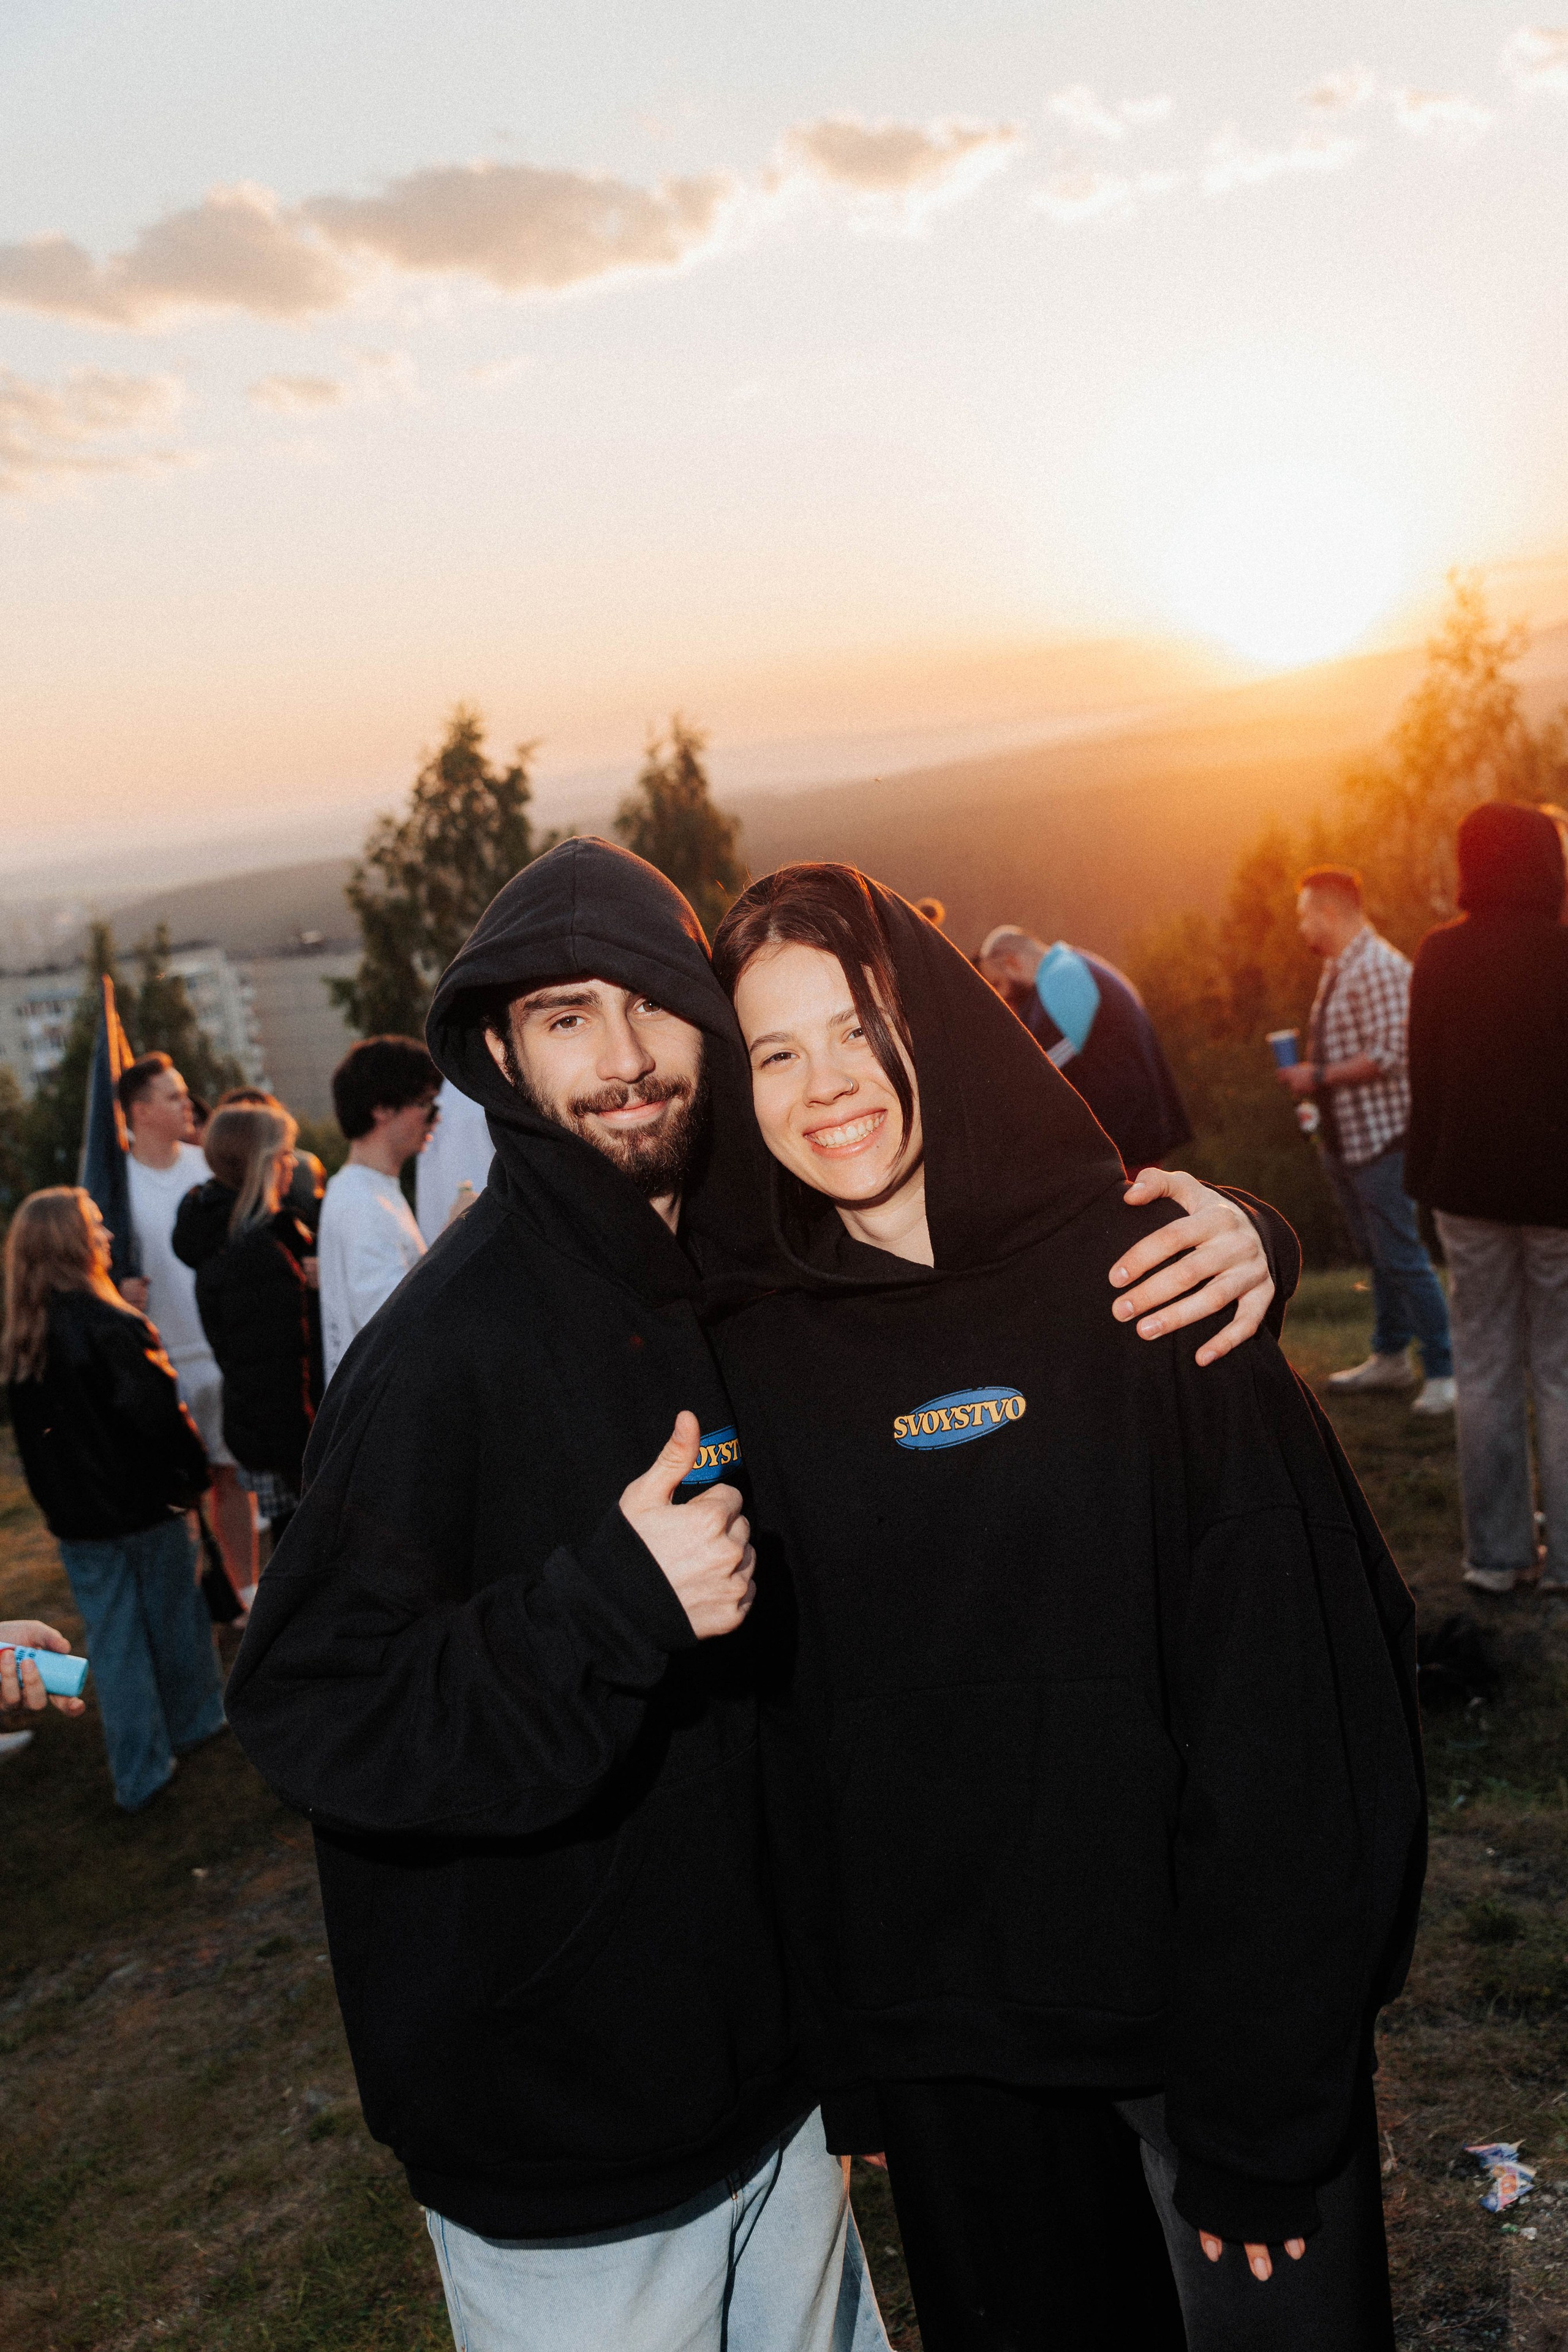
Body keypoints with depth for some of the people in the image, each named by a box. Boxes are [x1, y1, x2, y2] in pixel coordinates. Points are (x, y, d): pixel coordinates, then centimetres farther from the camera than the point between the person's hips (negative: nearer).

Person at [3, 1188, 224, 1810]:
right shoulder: (111, 1325, -21)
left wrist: (56, 1501, 18)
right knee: (173, 1616, 16)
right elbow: (158, 1413, -22)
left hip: (76, 1519, 5)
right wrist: (192, 1474, -9)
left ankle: (139, 1775, 15)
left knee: (112, 1641, 11)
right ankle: (192, 1723, 35)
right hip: (145, 1503, -5)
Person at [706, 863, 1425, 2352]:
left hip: (1201, 1992, -2)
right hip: (944, 2031, 3)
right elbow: (782, 1718, 1)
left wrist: (1255, 2090, -14)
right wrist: (842, 2052, 3)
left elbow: (1284, 1699, -14)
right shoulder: (756, 1350, -3)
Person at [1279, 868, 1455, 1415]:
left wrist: (1319, 1076, -17)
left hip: (1380, 1136, -10)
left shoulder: (1380, 968, -16)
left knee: (1403, 1258, -7)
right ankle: (1391, 1358, 27)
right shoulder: (1336, 969, 14)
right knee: (1375, 1257, 17)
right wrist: (1308, 1076, 7)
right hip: (1342, 1139, 10)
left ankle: (1443, 1371, 1)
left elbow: (1389, 1056, -23)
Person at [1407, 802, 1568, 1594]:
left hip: (1469, 1186, 2)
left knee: (1484, 1371, 10)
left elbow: (1425, 1075, 1)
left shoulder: (1439, 956, -3)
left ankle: (1496, 1554, 14)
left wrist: (1426, 1178, 9)